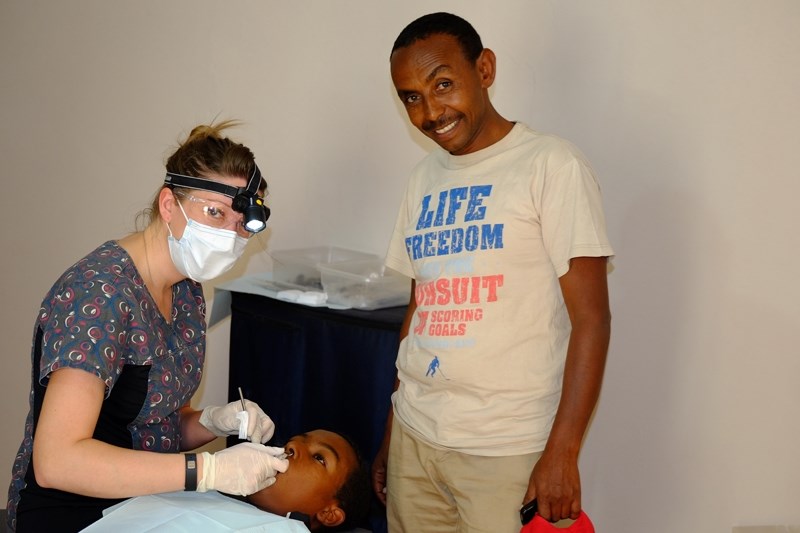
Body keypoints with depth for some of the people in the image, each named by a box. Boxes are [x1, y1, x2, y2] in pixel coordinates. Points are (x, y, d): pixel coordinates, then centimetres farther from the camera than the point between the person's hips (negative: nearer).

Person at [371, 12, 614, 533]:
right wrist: (391, 435, 16)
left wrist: (562, 453, -16)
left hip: (505, 451, -5)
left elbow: (591, 318, -11)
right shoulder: (425, 179, 10)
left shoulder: (551, 165, -8)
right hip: (414, 438, 5)